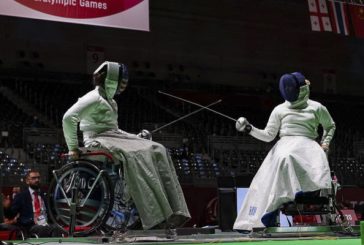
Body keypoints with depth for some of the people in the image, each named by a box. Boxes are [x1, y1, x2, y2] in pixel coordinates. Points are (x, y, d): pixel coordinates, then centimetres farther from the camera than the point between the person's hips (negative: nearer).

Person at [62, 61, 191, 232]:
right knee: (134, 155, -36)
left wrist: (135, 137, 18)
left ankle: (174, 211, -21)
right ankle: (155, 218, -38)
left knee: (157, 150, -11)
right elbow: (68, 117, -17)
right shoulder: (94, 98, -7)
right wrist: (73, 147, -17)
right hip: (98, 140, -9)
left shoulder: (109, 100, 24)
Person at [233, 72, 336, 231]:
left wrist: (325, 142, 10)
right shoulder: (280, 109, 13)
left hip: (308, 146, 0)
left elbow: (330, 126, 28)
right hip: (285, 145, 0)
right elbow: (268, 135, 13)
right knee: (284, 159, -38)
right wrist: (249, 129, -2)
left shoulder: (316, 107, 12)